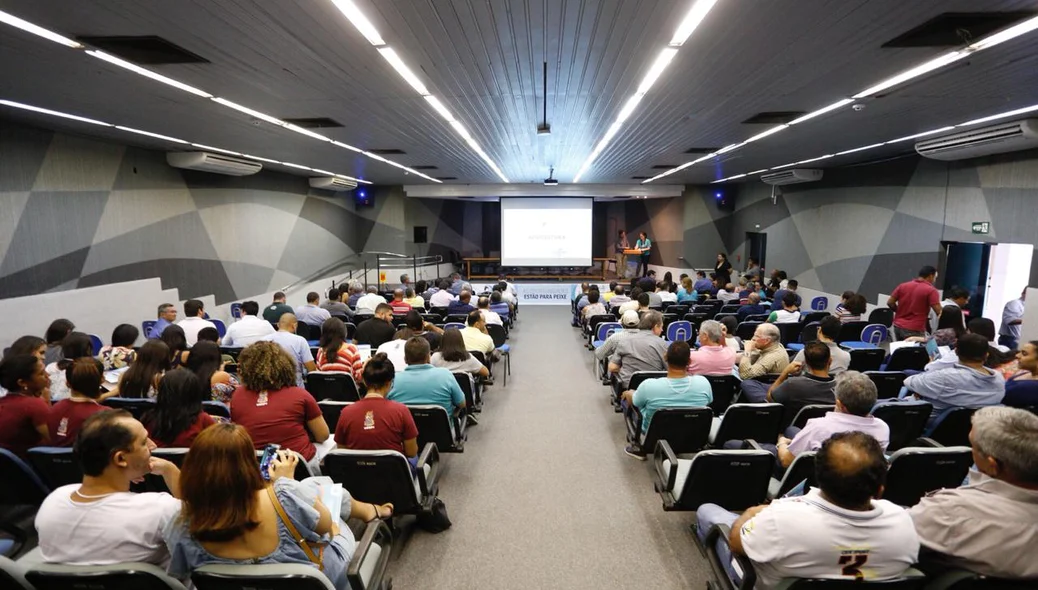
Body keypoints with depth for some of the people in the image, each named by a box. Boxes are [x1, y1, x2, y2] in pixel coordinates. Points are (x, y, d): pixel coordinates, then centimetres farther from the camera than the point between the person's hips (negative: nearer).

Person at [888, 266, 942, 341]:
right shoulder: (930, 290, -8)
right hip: (915, 330, -6)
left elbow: (890, 302, 8)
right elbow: (939, 312, -13)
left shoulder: (903, 286, 7)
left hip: (898, 326, 6)